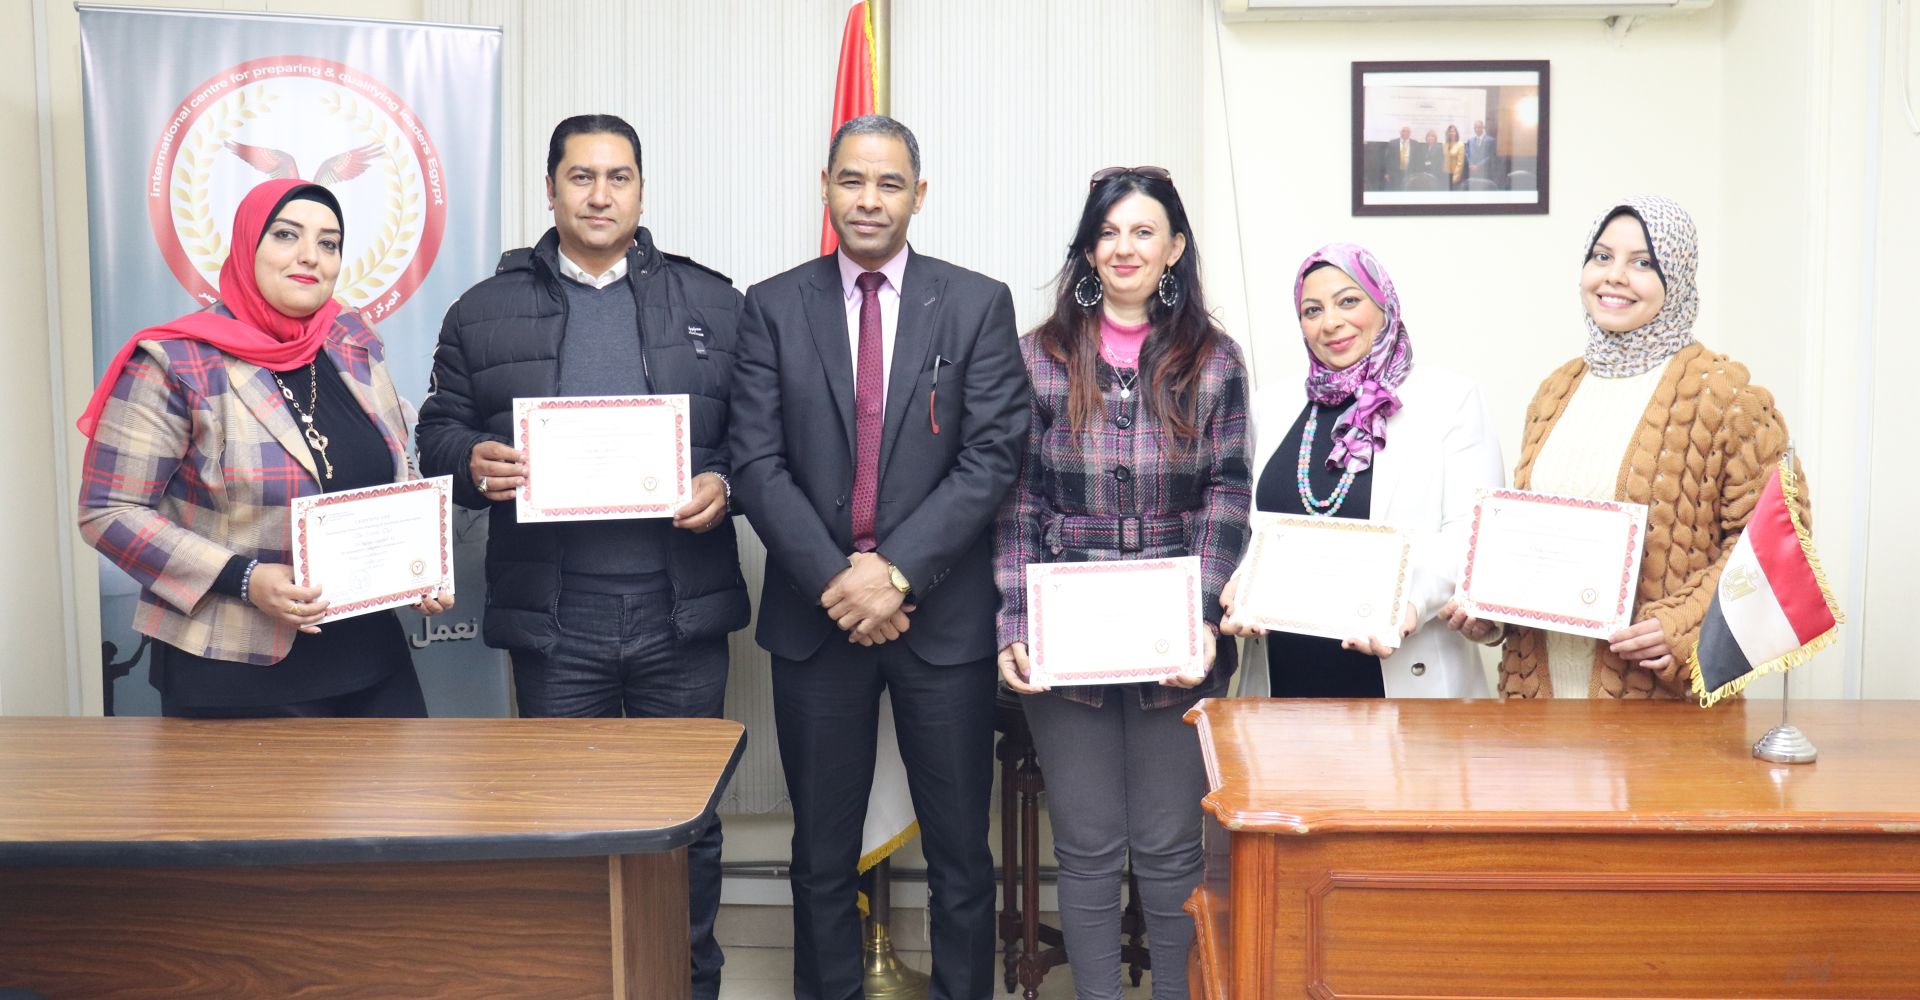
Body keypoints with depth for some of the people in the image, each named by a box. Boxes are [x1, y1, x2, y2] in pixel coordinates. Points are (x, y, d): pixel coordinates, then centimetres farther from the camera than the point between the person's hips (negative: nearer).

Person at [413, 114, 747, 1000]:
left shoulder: (712, 302, 8)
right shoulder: (485, 311, 9)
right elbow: (440, 431, 9)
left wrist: (724, 484, -12)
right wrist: (475, 463, -12)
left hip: (681, 610, 0)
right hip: (552, 618, 0)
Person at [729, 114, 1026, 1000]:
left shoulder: (979, 305, 1)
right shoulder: (773, 307, 4)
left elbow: (991, 457, -6)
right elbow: (758, 463, -3)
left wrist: (898, 571, -15)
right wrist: (837, 579, -13)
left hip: (942, 612, -1)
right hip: (814, 615, 1)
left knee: (959, 852, 9)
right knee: (822, 852, 13)